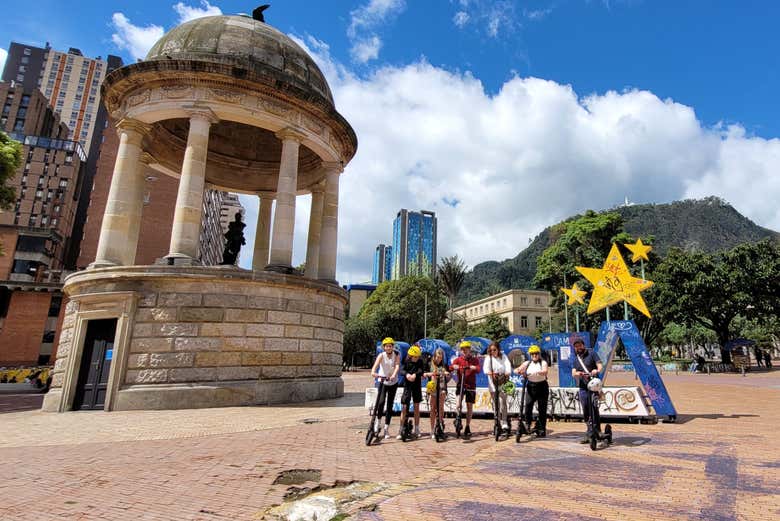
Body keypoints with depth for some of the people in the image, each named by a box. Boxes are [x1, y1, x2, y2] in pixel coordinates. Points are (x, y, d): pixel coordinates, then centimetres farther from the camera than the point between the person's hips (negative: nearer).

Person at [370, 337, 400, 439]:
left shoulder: (396, 355, -9)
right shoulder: (381, 355, -13)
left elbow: (397, 366, -25)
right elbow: (375, 365, -29)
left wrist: (394, 375, -44)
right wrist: (373, 372, -51)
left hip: (393, 383, 2)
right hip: (382, 382, -2)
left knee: (390, 405, 4)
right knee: (381, 402, -21)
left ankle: (386, 429, 15)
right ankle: (377, 421, 3)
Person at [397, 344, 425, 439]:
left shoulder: (420, 361, -3)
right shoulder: (406, 361, -7)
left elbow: (422, 370, -17)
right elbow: (402, 369, -18)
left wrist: (415, 374, -35)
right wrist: (407, 374, -39)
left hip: (417, 385, 2)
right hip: (407, 385, -2)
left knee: (416, 407, 8)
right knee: (404, 407, -5)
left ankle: (417, 429, 19)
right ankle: (401, 430, 2)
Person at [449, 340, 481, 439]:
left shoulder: (475, 360, 4)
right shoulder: (458, 359, 5)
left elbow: (478, 369, -15)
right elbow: (451, 367, -12)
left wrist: (473, 367, -37)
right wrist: (454, 366, -34)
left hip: (471, 385, 1)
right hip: (461, 384, 0)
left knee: (469, 406, 7)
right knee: (458, 405, -19)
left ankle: (467, 427, 20)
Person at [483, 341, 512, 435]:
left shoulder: (503, 356, 3)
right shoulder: (488, 358, 1)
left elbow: (508, 366, -12)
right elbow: (485, 368, -15)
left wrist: (507, 373, -33)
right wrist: (491, 373, -35)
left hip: (503, 382, -1)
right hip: (493, 383, 1)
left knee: (502, 401, -13)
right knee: (496, 403, 3)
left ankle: (504, 424, -11)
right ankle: (499, 423, 14)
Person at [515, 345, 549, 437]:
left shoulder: (543, 362, -1)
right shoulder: (527, 363, 8)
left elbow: (545, 371, -20)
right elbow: (517, 370, 3)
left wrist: (538, 372, -39)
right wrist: (519, 371, -19)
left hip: (542, 387, -2)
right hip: (531, 387, 2)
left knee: (542, 408, 3)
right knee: (528, 405, -12)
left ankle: (542, 429, 15)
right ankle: (527, 424, 3)